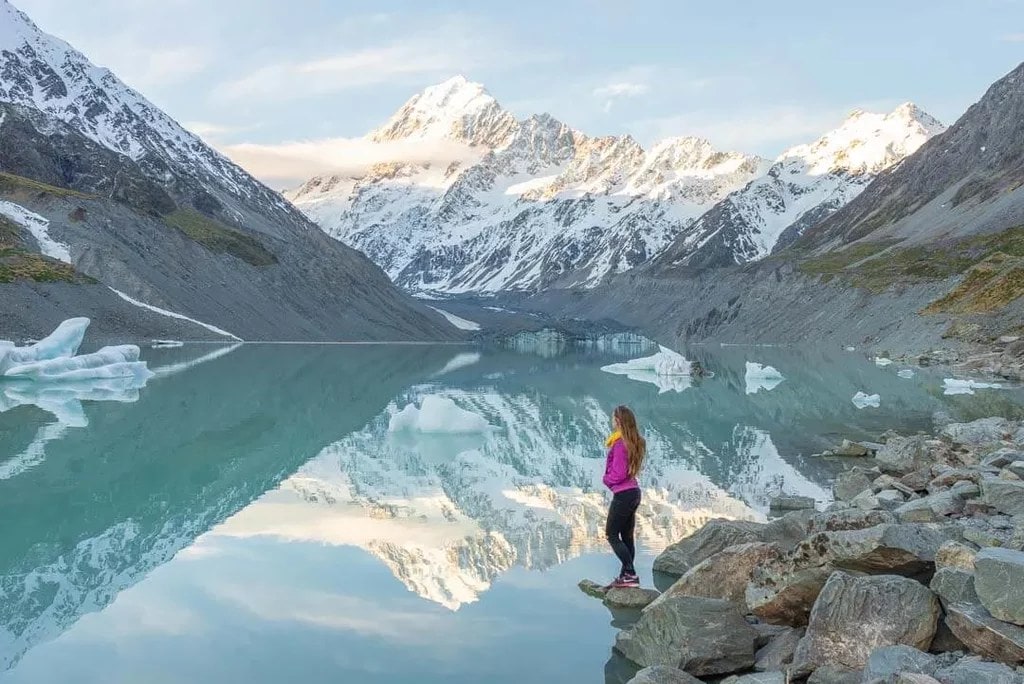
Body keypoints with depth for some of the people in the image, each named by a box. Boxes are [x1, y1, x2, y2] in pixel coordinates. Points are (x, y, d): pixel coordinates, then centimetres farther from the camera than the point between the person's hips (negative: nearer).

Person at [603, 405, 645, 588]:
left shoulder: (620, 444, -20)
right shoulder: (634, 442, 8)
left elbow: (618, 474, -19)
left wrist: (607, 479, -1)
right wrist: (610, 478, 5)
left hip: (623, 494, -9)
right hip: (633, 491, 9)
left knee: (612, 534, -1)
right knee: (627, 536, 12)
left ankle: (630, 574, -6)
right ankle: (626, 576, 17)